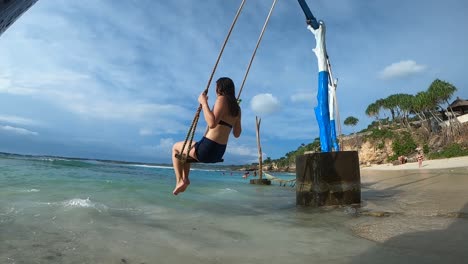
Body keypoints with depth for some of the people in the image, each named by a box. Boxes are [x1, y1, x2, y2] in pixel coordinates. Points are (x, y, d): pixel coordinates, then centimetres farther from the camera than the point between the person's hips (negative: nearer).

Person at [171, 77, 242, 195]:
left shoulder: (222, 99, -12)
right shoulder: (236, 108, 10)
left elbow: (212, 124, -27)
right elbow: (237, 134, 14)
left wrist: (204, 103, -17)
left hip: (207, 149, -8)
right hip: (219, 153, 9)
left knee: (176, 147, 17)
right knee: (186, 149, 33)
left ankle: (179, 181, 8)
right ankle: (185, 179, 27)